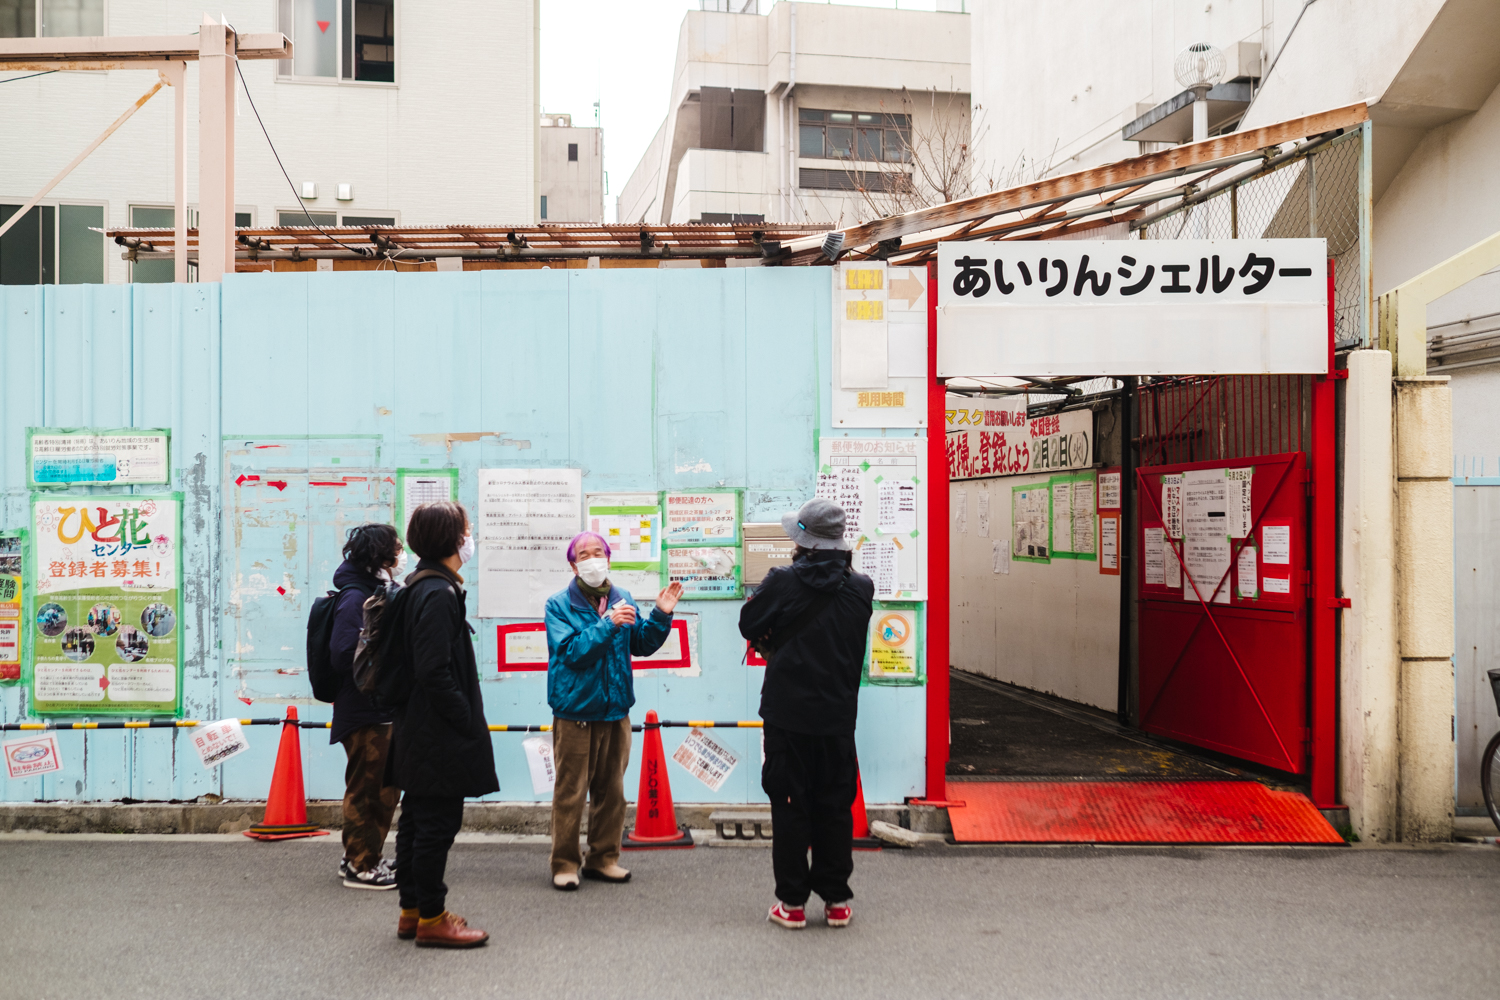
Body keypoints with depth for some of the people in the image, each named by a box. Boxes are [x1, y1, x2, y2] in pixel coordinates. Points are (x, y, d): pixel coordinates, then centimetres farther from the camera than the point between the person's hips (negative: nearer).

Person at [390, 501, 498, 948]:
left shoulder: (419, 588, 12)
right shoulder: (439, 594, -19)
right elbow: (435, 671, -24)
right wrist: (466, 721, -17)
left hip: (418, 735, 11)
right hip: (439, 738, -11)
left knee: (418, 820, 16)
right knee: (437, 823, -1)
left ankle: (413, 911, 26)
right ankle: (431, 918, 8)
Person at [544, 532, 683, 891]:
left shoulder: (622, 599, 7)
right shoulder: (559, 605, -6)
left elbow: (642, 645, 8)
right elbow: (572, 652, -18)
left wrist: (660, 616, -7)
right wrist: (608, 624, -26)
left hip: (615, 709, 5)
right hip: (574, 710, -5)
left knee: (611, 790, 12)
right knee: (570, 792, 0)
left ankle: (603, 858, 24)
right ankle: (565, 863, 11)